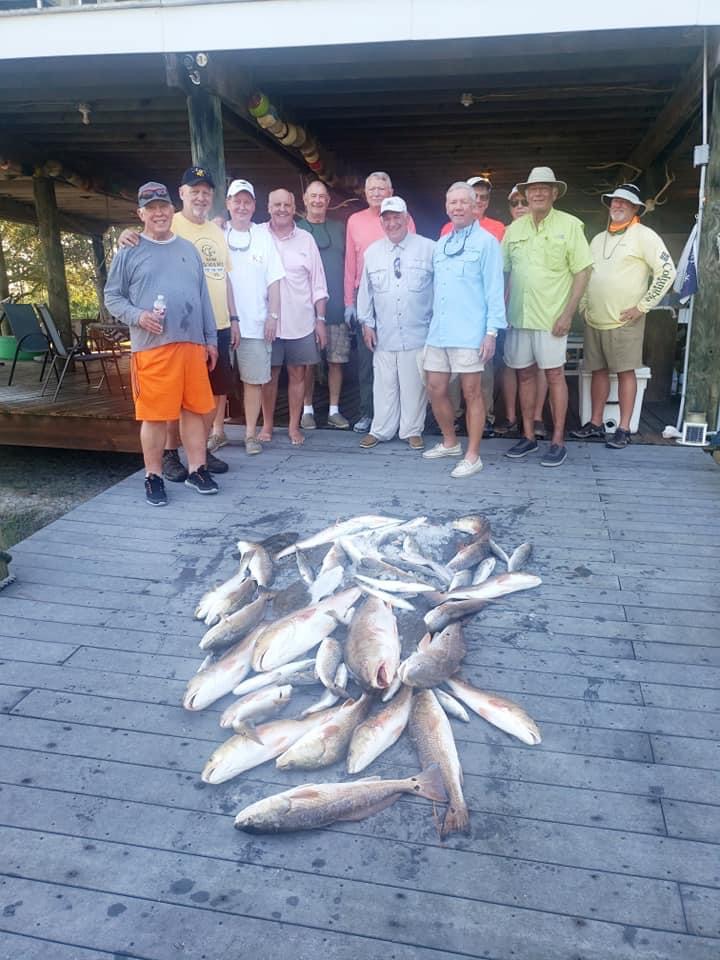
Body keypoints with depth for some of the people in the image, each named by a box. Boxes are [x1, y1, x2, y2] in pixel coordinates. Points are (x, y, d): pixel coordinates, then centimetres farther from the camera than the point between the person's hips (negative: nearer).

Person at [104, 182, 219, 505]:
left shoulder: (188, 249, 16)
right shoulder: (129, 252, 4)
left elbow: (203, 296, 17)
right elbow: (112, 297, 4)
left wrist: (211, 339, 13)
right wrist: (138, 316, -15)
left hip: (192, 343, 4)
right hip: (151, 346, -4)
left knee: (194, 409, 6)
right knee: (154, 414, -1)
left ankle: (197, 470, 17)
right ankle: (153, 478, 10)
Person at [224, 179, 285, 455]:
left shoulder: (263, 237, 7)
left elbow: (274, 280, 6)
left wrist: (273, 315, -2)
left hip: (255, 323, 0)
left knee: (254, 379, 2)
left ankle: (251, 433, 11)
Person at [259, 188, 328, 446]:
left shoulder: (306, 239, 5)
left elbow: (318, 284, 6)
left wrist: (320, 320, 2)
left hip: (301, 322, 1)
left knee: (297, 374, 7)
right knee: (269, 374, 7)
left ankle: (294, 426, 18)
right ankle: (267, 425, 20)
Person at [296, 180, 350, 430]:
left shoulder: (339, 229, 13)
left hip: (337, 308, 2)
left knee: (336, 360, 3)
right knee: (308, 362, 1)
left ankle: (334, 411, 12)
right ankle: (307, 410, 11)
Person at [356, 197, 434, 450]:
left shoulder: (428, 248, -1)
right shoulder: (372, 252, 9)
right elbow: (365, 290, 13)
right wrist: (367, 323, 9)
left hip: (418, 333, -2)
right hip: (384, 334, 2)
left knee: (414, 384, 4)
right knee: (384, 384, 8)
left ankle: (412, 431, 18)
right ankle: (380, 430, 21)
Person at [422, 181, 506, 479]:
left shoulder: (486, 242, -4)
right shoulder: (440, 245, 16)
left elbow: (494, 290, -8)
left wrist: (492, 331, -14)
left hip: (470, 332, -7)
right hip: (439, 330, 7)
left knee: (471, 393, -1)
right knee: (435, 389, 9)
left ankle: (472, 456, 8)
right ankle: (450, 442, 29)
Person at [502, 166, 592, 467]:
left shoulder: (569, 225, -2)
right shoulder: (514, 228, 10)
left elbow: (582, 271, -4)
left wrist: (568, 313, -11)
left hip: (551, 317, -4)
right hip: (518, 316, 4)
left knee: (554, 375, 1)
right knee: (524, 375, 10)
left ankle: (558, 441, 10)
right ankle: (528, 436, 22)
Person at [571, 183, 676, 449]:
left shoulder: (644, 236, -4)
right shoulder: (598, 239, 16)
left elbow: (667, 271, -10)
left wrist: (642, 307, -12)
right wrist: (583, 305, 12)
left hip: (624, 320, -6)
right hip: (594, 319, 6)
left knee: (625, 371, -3)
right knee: (598, 370, 9)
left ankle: (624, 429, 2)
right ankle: (595, 424, 16)